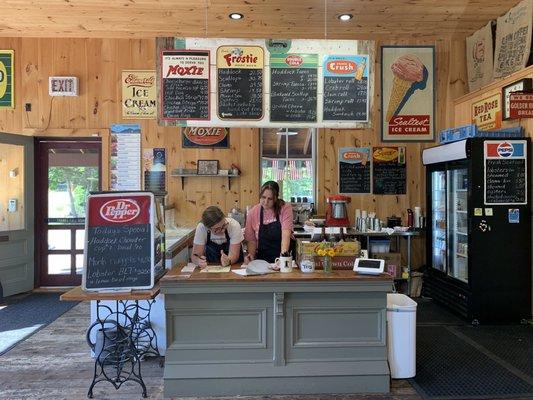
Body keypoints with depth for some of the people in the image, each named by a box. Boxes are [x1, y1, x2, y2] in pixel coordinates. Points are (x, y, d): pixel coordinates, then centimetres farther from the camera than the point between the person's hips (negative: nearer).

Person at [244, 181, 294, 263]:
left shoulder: (285, 208, -8)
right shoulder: (253, 212, -1)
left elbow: (286, 233, -20)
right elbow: (251, 240, 6)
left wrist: (283, 254, -33)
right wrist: (251, 255, -12)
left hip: (283, 259, -4)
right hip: (262, 259, 4)